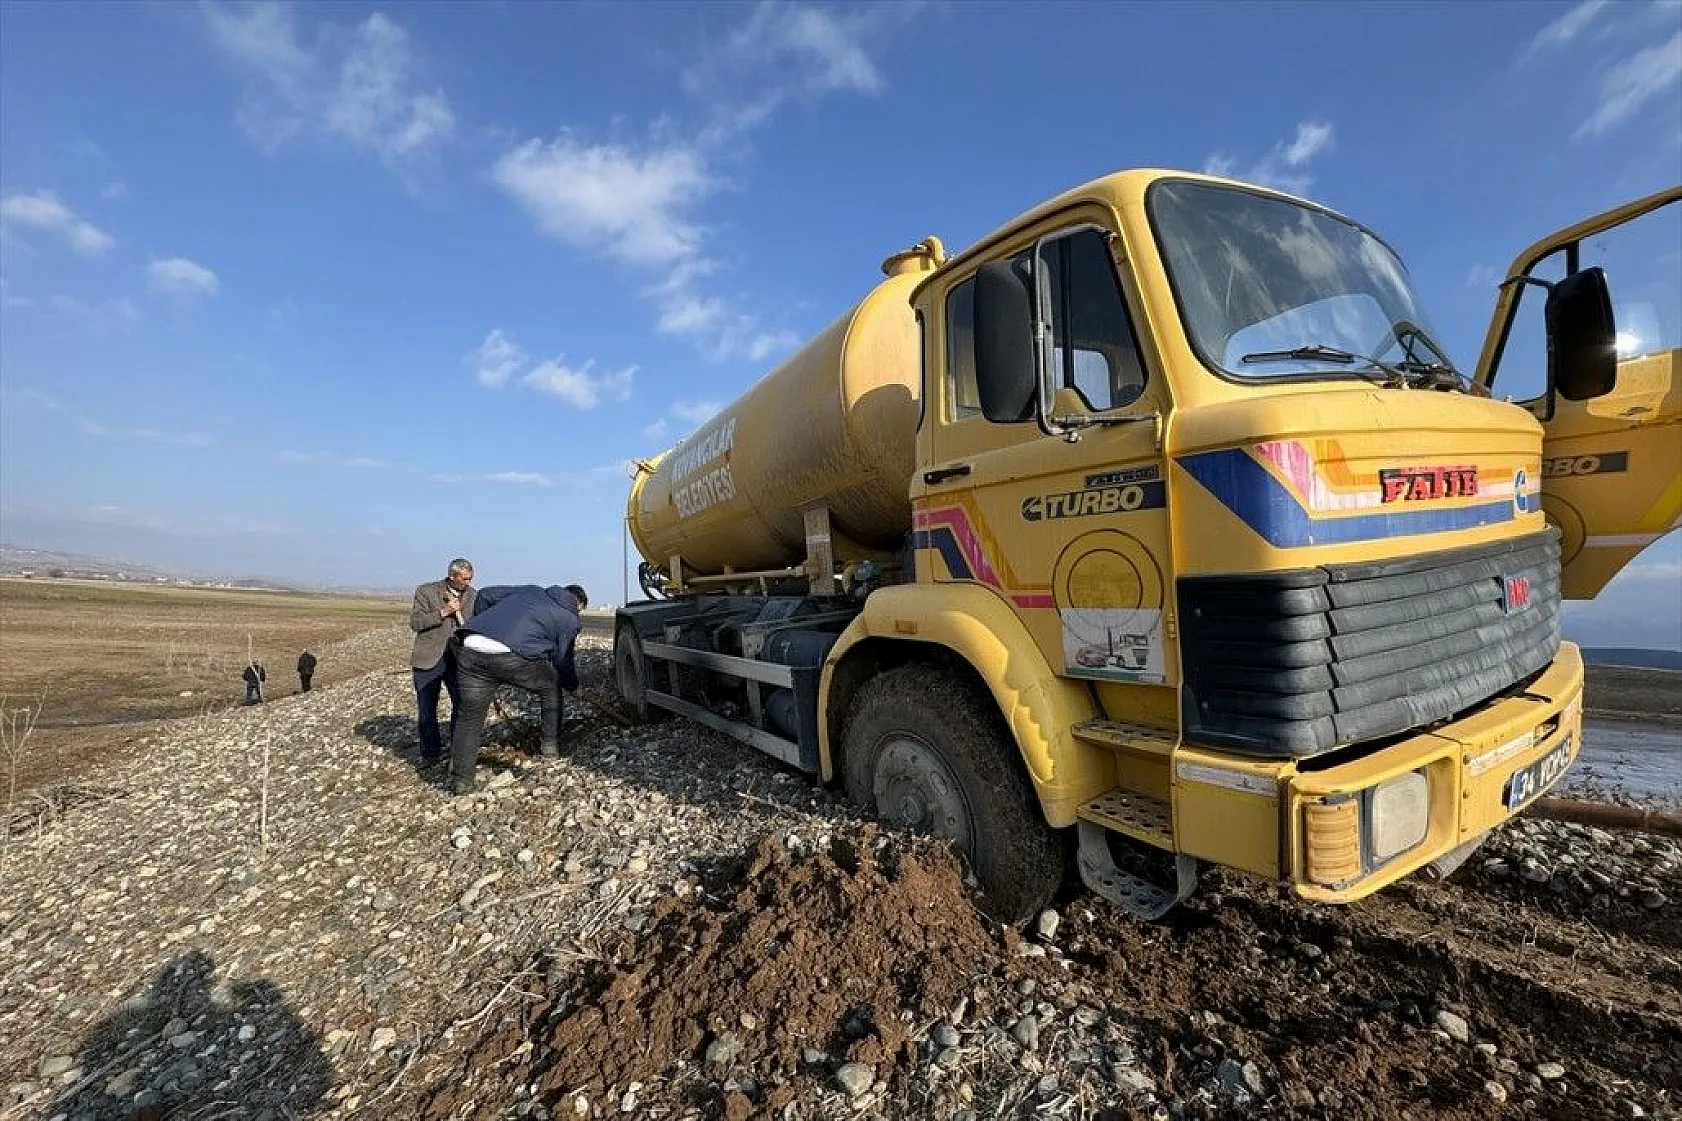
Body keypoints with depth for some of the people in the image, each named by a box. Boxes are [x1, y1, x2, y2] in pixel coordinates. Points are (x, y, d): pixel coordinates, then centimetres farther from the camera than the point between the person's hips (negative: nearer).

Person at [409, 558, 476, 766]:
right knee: (426, 709, 6)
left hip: (457, 659, 2)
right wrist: (444, 612, -17)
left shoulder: (472, 596, 5)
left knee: (462, 704, 2)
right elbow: (415, 623, -8)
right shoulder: (426, 591, -3)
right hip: (428, 659, -2)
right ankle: (430, 753, 21)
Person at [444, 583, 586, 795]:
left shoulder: (531, 591, 29)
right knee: (552, 687, 23)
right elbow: (563, 660, 17)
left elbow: (485, 594, 29)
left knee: (469, 717, 16)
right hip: (510, 656, -5)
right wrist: (573, 685, 34)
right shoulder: (569, 619, 15)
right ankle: (551, 744, 27)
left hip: (470, 650, 5)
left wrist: (479, 624, 39)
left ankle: (460, 781, 18)